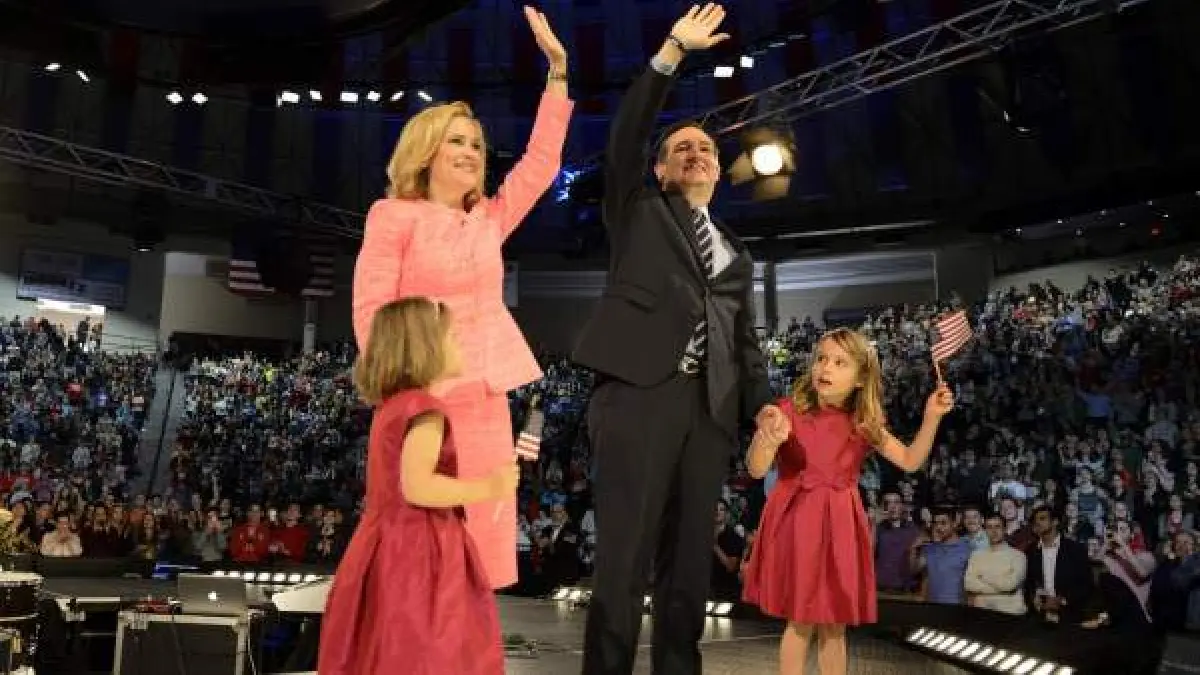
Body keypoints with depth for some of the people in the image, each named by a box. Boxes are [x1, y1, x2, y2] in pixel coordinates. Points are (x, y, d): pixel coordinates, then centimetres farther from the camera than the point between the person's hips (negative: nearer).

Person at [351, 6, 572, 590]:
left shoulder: (489, 220, 15)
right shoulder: (394, 216, 1)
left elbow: (542, 160, 12)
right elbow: (372, 310, -4)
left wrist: (557, 69, 9)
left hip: (486, 400, 5)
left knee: (481, 543, 7)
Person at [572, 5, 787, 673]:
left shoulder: (737, 255, 26)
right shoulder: (639, 212, 17)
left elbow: (746, 339, 20)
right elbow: (627, 136, 3)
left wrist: (764, 402, 5)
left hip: (710, 407, 5)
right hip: (640, 391, -4)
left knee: (690, 560, 6)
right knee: (624, 555, -7)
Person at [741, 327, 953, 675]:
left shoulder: (864, 424, 3)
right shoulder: (791, 411, -9)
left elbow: (910, 461, 7)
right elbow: (756, 469, -12)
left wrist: (931, 417, -4)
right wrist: (769, 441, -34)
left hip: (839, 526, 4)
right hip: (798, 520, -3)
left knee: (835, 623, 12)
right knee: (801, 621, 1)